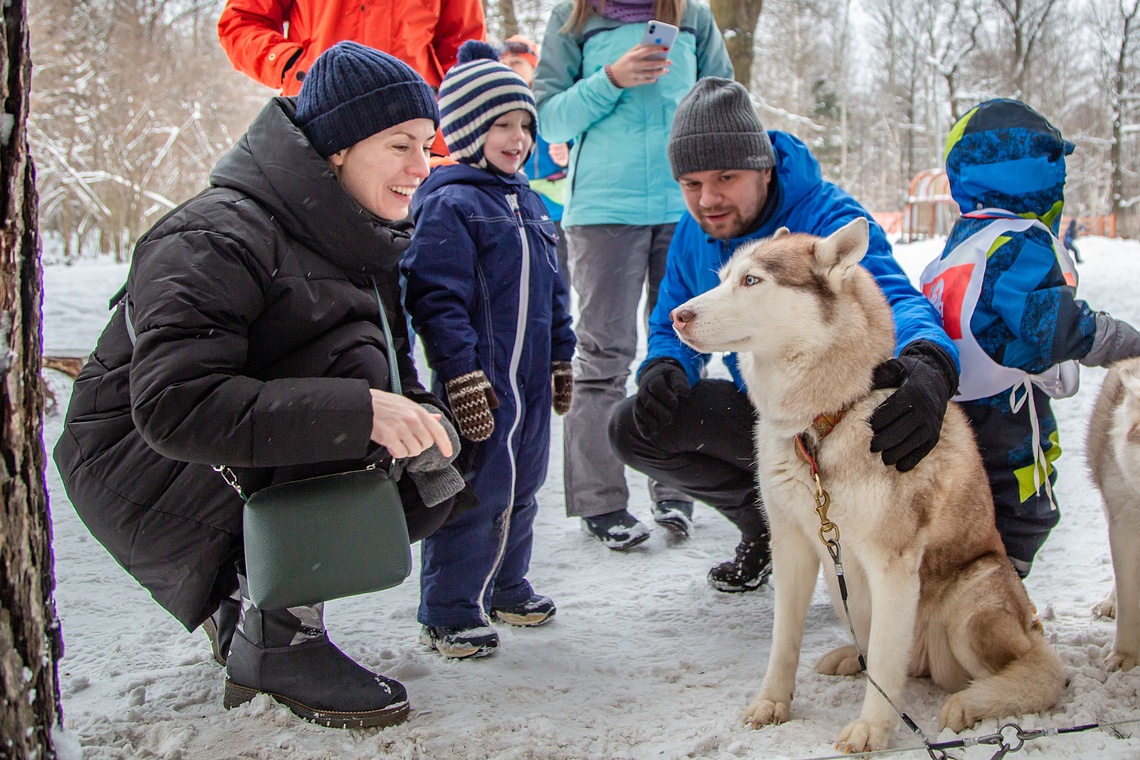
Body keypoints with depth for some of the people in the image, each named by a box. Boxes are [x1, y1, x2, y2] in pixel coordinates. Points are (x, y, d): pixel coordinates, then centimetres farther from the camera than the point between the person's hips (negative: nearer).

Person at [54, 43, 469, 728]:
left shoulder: (366, 241, 5)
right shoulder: (215, 241, -24)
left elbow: (393, 378, 5)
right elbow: (174, 407, -36)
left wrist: (421, 418, -20)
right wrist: (360, 409, -42)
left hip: (258, 465, 8)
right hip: (142, 467, -8)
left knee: (431, 489, -9)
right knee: (351, 361, -29)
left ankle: (241, 599, 10)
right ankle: (277, 640, -20)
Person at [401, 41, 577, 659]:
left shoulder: (528, 203, 16)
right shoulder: (449, 203, -11)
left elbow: (553, 290, 23)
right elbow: (435, 298, -17)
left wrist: (560, 359, 21)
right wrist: (461, 375, -21)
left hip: (532, 380, 8)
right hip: (479, 383, -8)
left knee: (520, 490, 18)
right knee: (474, 495, -4)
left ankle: (506, 587, 33)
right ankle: (449, 612, 7)